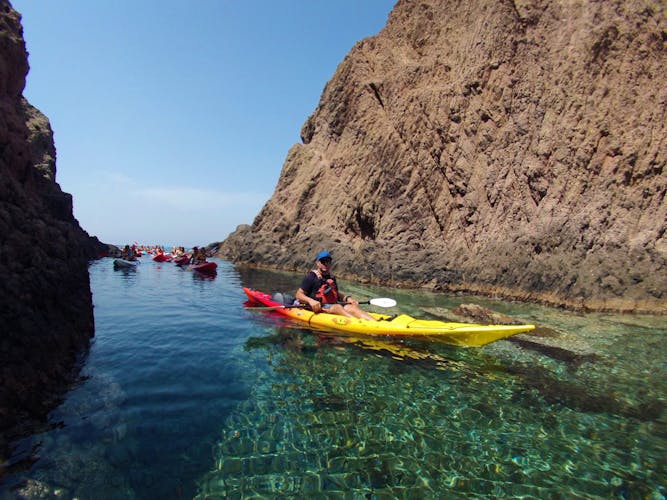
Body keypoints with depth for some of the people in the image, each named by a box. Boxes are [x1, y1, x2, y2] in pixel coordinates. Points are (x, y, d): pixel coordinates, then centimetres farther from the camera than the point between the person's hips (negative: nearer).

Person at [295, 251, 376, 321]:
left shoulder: (331, 277, 21)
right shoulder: (311, 277, 0)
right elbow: (299, 295, -5)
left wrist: (347, 298, 6)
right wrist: (310, 301, -24)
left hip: (334, 306, 6)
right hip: (318, 308, -6)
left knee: (353, 307, -21)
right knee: (337, 307, -34)